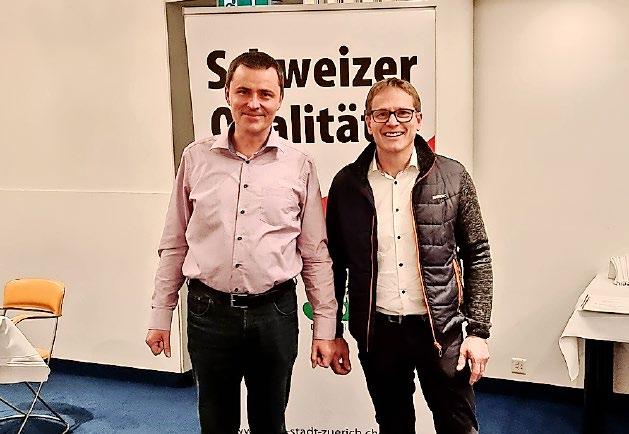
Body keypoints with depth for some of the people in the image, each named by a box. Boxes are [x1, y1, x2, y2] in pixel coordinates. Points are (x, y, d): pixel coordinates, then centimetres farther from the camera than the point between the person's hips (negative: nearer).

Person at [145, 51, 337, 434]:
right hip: (209, 311, 1)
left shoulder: (299, 165, -2)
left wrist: (325, 328, 1)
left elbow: (316, 254, 2)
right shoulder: (196, 158, 1)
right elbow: (174, 244, 7)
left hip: (275, 312, 0)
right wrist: (161, 315, 6)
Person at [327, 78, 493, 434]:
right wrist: (333, 333, 7)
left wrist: (479, 331, -3)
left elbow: (477, 257, 1)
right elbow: (335, 263, 6)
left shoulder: (453, 178, -3)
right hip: (377, 333, 1)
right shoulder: (347, 184, 0)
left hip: (441, 329, -1)